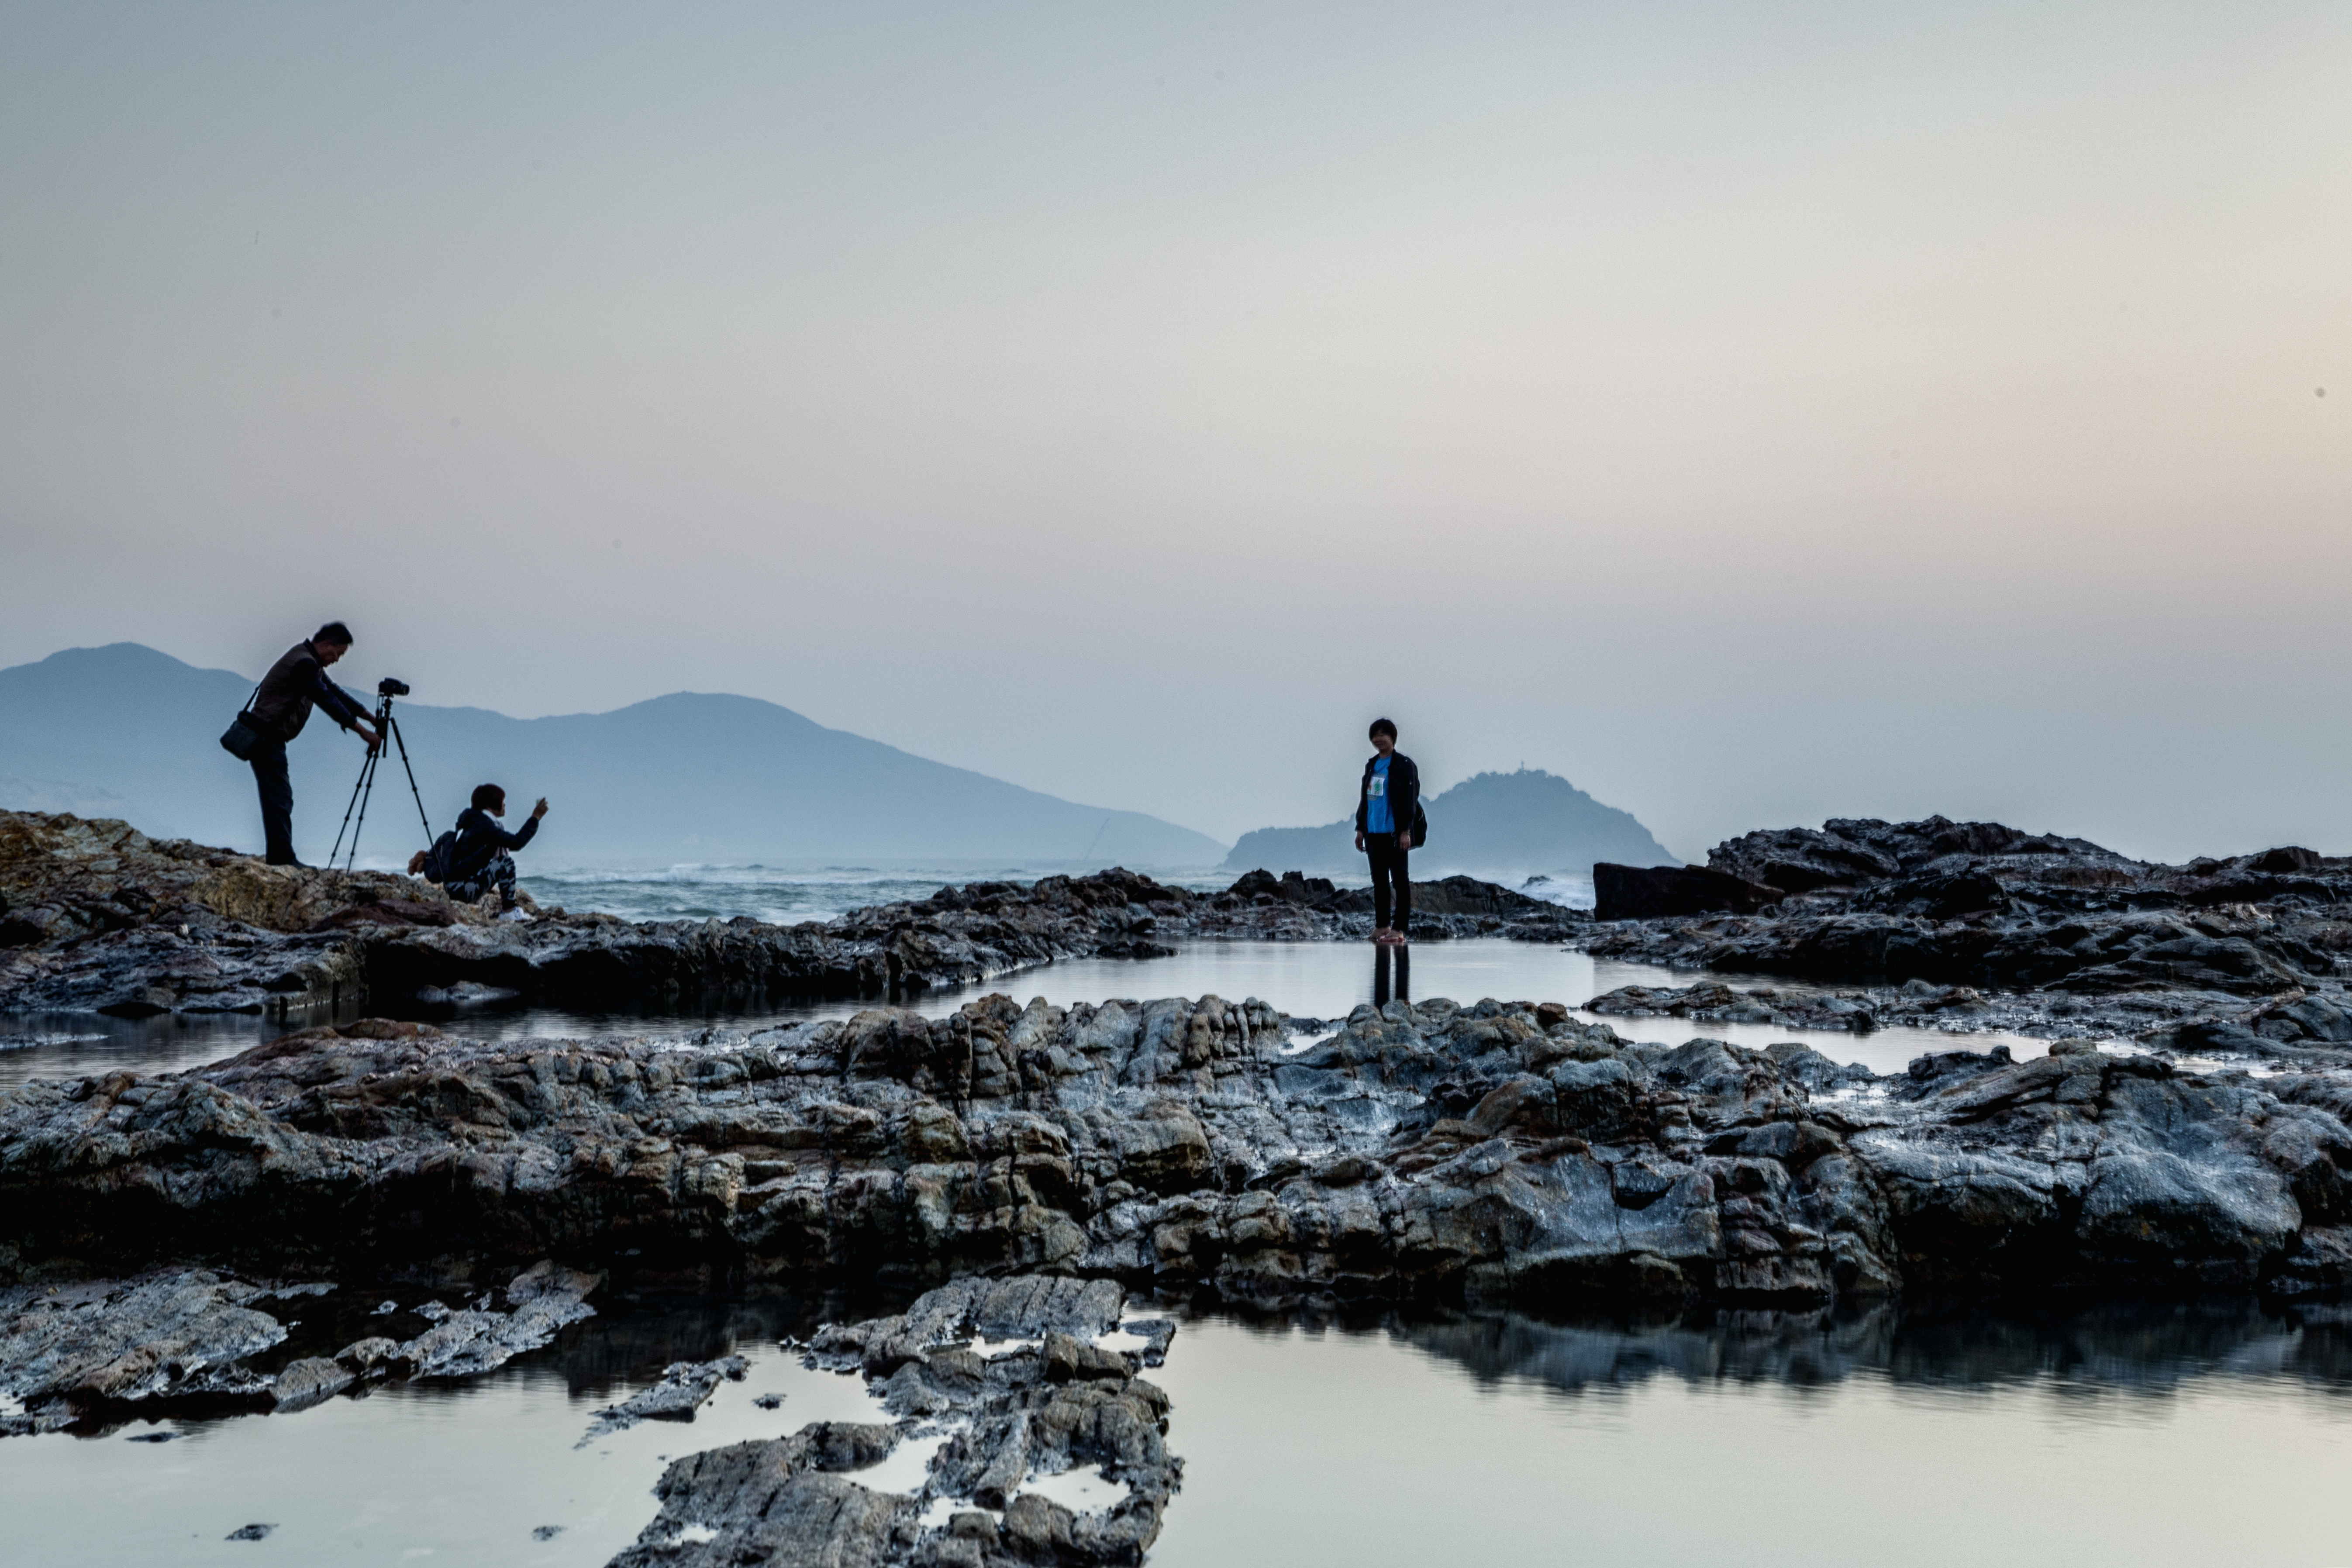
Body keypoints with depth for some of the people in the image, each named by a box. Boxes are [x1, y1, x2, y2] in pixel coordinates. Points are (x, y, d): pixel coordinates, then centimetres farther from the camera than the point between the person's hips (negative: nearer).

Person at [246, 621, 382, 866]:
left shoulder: (312, 664, 15)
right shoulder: (303, 663, -17)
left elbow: (335, 692, 20)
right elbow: (327, 701, -21)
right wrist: (362, 731, -19)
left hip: (271, 738, 10)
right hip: (265, 738, -10)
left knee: (280, 799, 10)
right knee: (278, 799, -11)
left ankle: (279, 859, 11)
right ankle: (283, 860, -12)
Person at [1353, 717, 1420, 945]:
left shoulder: (1404, 765, -6)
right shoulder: (1371, 765, 15)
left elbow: (1410, 799, -11)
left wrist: (1405, 831, -17)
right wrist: (1360, 828, 16)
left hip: (1394, 833, -7)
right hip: (1374, 832, 7)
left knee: (1400, 880, -3)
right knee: (1379, 880, 11)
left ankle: (1402, 929, -2)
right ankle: (1382, 926, 19)